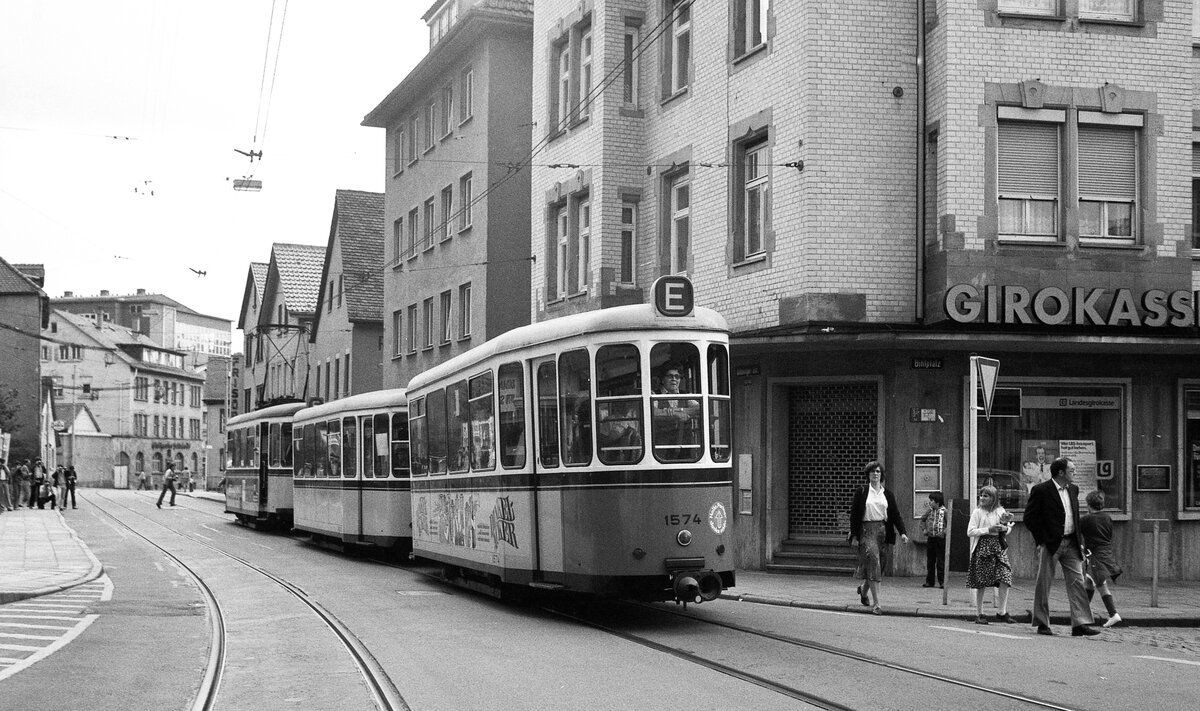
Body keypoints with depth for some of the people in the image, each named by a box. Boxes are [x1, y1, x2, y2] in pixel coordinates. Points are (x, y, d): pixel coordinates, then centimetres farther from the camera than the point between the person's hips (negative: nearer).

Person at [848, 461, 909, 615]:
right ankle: (876, 603, -16)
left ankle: (863, 589, 38)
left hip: (883, 531, 4)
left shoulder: (887, 494, 11)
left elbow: (895, 514, 9)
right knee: (872, 562, -15)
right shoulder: (861, 492, 3)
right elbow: (854, 514, 2)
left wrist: (902, 532, -5)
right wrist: (854, 535, -5)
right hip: (867, 531, -4)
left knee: (881, 564, 8)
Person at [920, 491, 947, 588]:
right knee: (930, 560, 9)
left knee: (940, 561, -3)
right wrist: (924, 529, 11)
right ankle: (929, 581, 16)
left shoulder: (944, 511, -10)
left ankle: (942, 581, 3)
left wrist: (944, 532, -17)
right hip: (930, 538, 6)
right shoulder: (929, 511, 7)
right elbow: (923, 520, 24)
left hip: (940, 539, -6)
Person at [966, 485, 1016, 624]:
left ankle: (1002, 613, -2)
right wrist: (988, 530, -14)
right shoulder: (977, 512, 0)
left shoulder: (1000, 511, 10)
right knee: (981, 583, 0)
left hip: (998, 547, 3)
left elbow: (1006, 532, 20)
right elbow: (970, 532, -7)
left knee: (1005, 579, -9)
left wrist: (1005, 526, -3)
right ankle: (979, 614, 9)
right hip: (982, 547, -3)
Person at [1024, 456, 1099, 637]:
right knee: (1044, 584, 2)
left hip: (1071, 544, 6)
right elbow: (1029, 518, -8)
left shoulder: (1073, 490, 13)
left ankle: (1081, 624, -4)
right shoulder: (1041, 490, -8)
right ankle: (1042, 624, 10)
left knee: (1077, 582, -2)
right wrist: (1041, 540, -12)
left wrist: (1080, 540, 12)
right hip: (1049, 544, -6)